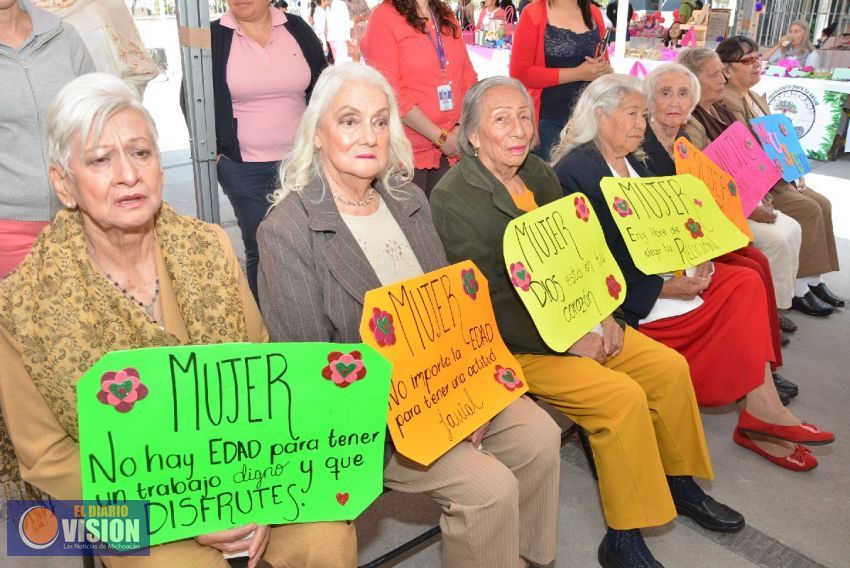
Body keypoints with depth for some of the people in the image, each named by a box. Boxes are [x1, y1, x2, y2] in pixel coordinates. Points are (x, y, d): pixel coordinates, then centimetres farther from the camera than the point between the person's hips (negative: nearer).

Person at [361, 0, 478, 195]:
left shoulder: (448, 18, 13)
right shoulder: (384, 16, -5)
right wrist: (441, 138, -12)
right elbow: (390, 93, -12)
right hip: (408, 150, -5)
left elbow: (468, 78, 11)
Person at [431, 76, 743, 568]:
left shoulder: (539, 174, 7)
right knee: (623, 396, -21)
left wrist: (602, 314, -4)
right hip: (510, 344, -7)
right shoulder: (453, 198, -16)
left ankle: (680, 483, 23)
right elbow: (488, 302, -19)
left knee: (670, 366, 0)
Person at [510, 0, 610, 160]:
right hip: (548, 120, -5)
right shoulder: (534, 13, -7)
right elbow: (519, 73, -14)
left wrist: (605, 70, -5)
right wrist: (578, 73, -16)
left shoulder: (594, 13, 10)